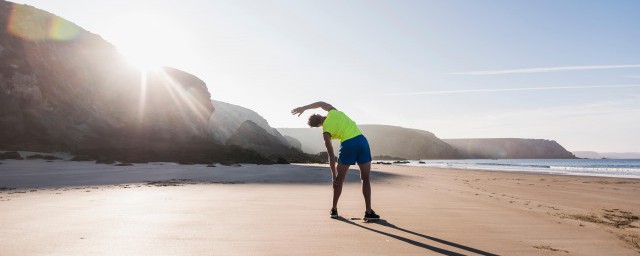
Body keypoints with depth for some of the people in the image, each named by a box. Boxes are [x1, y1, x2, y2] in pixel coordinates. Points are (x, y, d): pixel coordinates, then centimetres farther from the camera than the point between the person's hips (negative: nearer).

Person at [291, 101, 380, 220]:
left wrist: (334, 175, 11)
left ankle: (334, 209, 24)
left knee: (339, 179, 14)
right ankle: (369, 212, 7)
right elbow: (321, 103, 32)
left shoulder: (326, 132, 3)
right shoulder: (333, 112, 10)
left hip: (347, 145, -4)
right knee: (365, 179, 8)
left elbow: (331, 156, 4)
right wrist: (304, 108, 38)